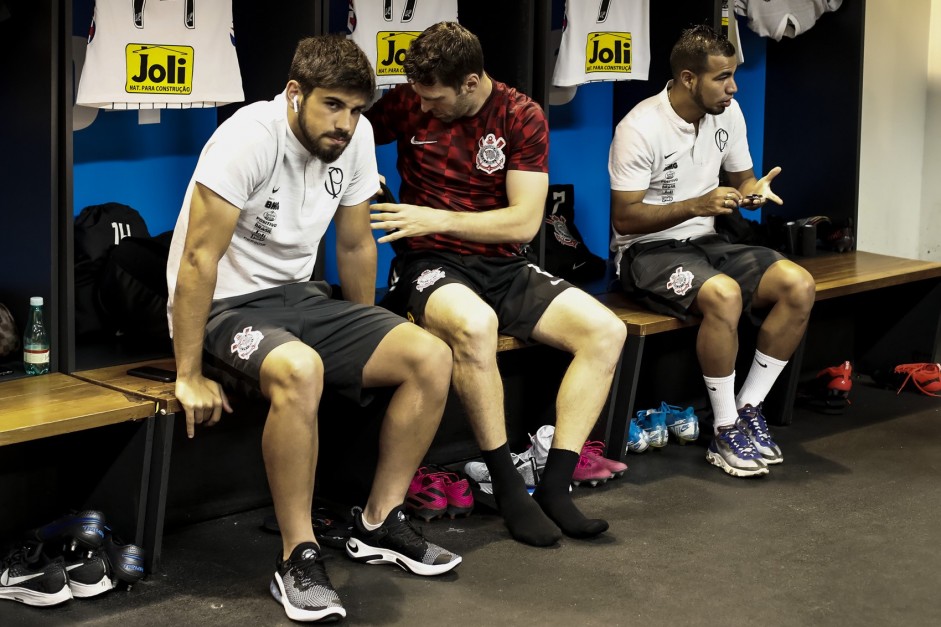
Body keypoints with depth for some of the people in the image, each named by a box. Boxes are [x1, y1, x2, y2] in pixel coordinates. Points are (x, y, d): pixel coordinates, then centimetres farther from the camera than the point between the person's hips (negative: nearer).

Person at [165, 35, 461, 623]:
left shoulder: (355, 137, -2)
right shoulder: (251, 137, -23)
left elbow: (355, 245, 11)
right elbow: (198, 259, -22)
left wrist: (366, 345, 17)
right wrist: (189, 376, -23)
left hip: (297, 297, 7)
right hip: (222, 307, -7)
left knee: (432, 358, -10)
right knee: (299, 369, -38)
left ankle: (380, 523, 4)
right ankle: (299, 559, -24)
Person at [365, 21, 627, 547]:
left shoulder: (522, 117, -1)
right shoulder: (408, 103, 0)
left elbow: (524, 222, -6)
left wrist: (437, 218, -13)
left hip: (503, 267, 3)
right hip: (431, 265, -3)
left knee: (607, 331, -19)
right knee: (475, 325, -39)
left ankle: (555, 487, -17)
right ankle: (508, 487, -23)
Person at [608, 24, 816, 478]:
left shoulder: (728, 113, 3)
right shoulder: (640, 128, -17)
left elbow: (741, 178, 16)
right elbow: (624, 218, -18)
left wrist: (753, 192, -9)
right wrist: (697, 206, -28)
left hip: (704, 241, 7)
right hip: (646, 250, -7)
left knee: (799, 286, -16)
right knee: (724, 294, -36)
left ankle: (748, 410, -6)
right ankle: (726, 431, -20)